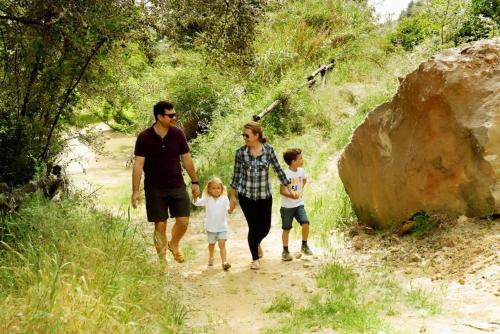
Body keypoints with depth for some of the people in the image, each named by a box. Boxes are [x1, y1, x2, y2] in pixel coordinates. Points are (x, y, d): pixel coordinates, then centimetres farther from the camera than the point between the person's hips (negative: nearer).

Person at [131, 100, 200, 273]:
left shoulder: (178, 134, -3)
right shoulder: (144, 138, -11)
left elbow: (187, 159, 6)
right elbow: (138, 164, -11)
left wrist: (194, 182, 8)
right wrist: (135, 191, -15)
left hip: (177, 186, 2)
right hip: (155, 189, -2)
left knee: (183, 220, -6)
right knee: (160, 225, 2)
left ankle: (174, 245, 26)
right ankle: (162, 261, 19)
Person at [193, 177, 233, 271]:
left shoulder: (224, 199, -4)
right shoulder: (207, 199, -5)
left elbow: (228, 210, -2)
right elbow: (196, 202, -9)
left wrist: (231, 208, -25)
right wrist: (195, 196, -29)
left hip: (222, 227, -1)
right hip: (211, 227, 2)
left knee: (222, 244, -12)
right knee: (211, 244, 19)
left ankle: (224, 262, -16)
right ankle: (211, 258, 44)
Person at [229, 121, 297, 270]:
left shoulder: (268, 150, -7)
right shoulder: (241, 152, -7)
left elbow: (278, 170, 2)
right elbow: (236, 175, 1)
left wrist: (289, 189, 6)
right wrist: (233, 196, 4)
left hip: (265, 195, 1)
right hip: (246, 195, -1)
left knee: (265, 227, 9)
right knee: (254, 227, -1)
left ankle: (257, 243, 45)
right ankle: (255, 258, 21)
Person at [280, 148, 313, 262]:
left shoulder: (301, 171, 2)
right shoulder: (285, 173, -16)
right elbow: (282, 190, -17)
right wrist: (291, 195, -33)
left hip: (299, 204, 4)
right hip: (287, 206, -4)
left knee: (305, 223, -12)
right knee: (286, 229, 4)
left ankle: (304, 246, 8)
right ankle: (285, 251, 19)